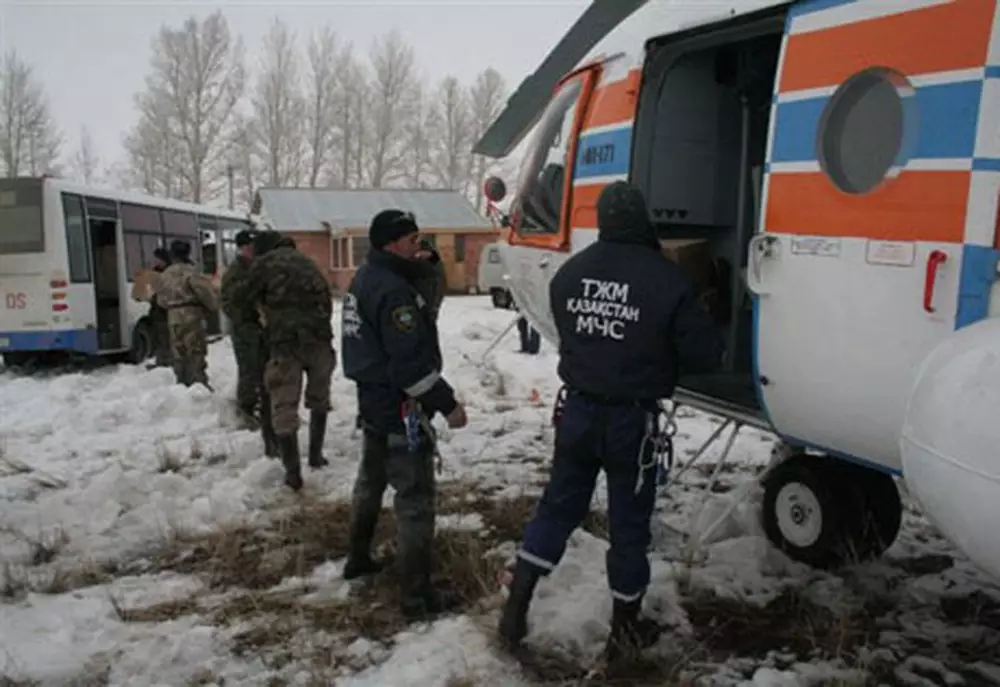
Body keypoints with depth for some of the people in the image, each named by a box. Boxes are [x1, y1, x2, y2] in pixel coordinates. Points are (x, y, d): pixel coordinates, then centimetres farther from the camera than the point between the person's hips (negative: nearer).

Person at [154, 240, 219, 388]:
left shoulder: (163, 276, 13)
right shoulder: (189, 271, -11)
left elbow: (161, 299, 20)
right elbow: (204, 290, -17)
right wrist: (213, 306, -2)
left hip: (173, 318, 6)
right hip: (192, 316, -6)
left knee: (179, 354, 12)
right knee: (195, 353, -4)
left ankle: (183, 384, 17)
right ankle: (199, 384, -7)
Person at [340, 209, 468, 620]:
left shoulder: (366, 279, 9)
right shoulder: (393, 290, -24)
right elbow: (412, 360, -27)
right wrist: (448, 403, -23)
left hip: (374, 400, 11)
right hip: (400, 408, -11)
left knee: (371, 481, 25)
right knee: (415, 498, -4)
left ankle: (358, 558, 41)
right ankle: (418, 595, 3)